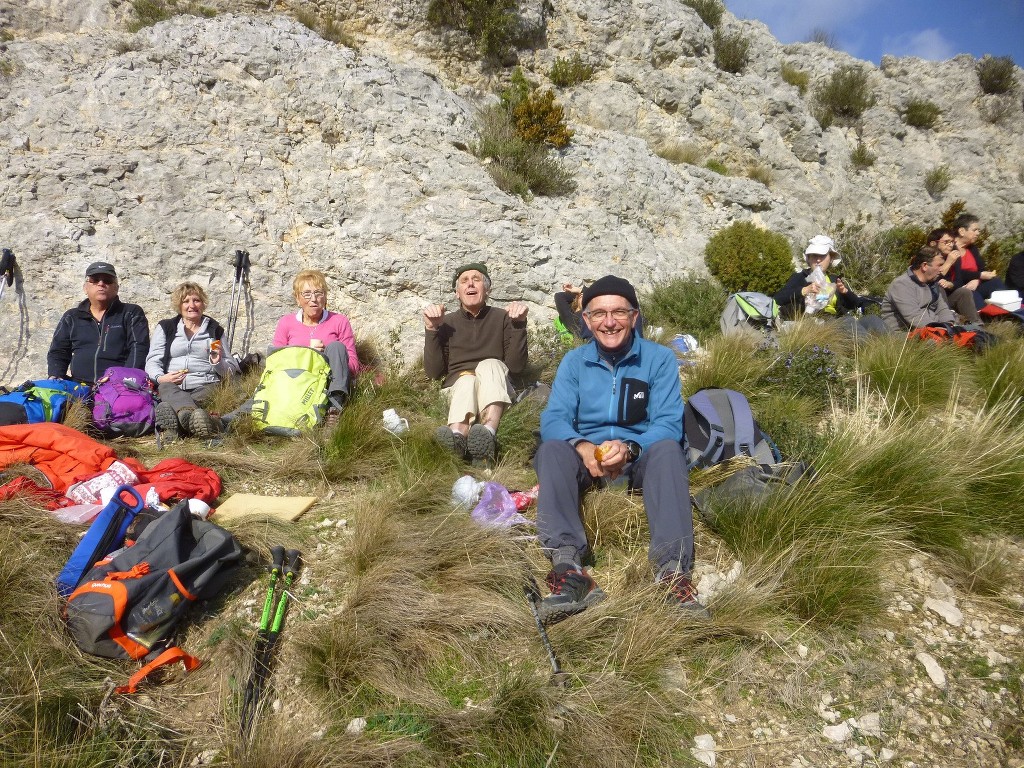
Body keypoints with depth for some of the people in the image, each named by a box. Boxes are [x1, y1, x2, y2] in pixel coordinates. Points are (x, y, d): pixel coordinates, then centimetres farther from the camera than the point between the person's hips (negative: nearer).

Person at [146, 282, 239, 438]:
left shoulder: (215, 330, 23)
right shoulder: (165, 327, 23)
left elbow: (231, 370, 19)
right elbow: (152, 361, 11)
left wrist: (218, 362, -4)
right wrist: (159, 377, -12)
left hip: (205, 386, 0)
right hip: (172, 385, 0)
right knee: (166, 389, -37)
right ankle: (193, 415, -69)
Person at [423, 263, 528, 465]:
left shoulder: (502, 318, 11)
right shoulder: (447, 322, 13)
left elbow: (516, 365, 0)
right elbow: (433, 372, 4)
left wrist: (519, 324, -11)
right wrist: (431, 329, -6)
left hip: (494, 391, 0)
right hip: (457, 386, 0)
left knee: (490, 365, -31)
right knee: (466, 380, -33)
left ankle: (488, 432, -59)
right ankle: (457, 434, -65)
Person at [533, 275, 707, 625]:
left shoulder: (660, 358, 1)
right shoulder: (574, 361, 7)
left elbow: (668, 423, -8)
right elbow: (553, 419, -4)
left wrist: (628, 447, -29)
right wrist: (582, 447, -27)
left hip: (641, 458, -1)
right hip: (586, 459, 2)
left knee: (667, 449, -33)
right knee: (551, 450, -29)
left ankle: (673, 570, -44)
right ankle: (568, 566, -46)